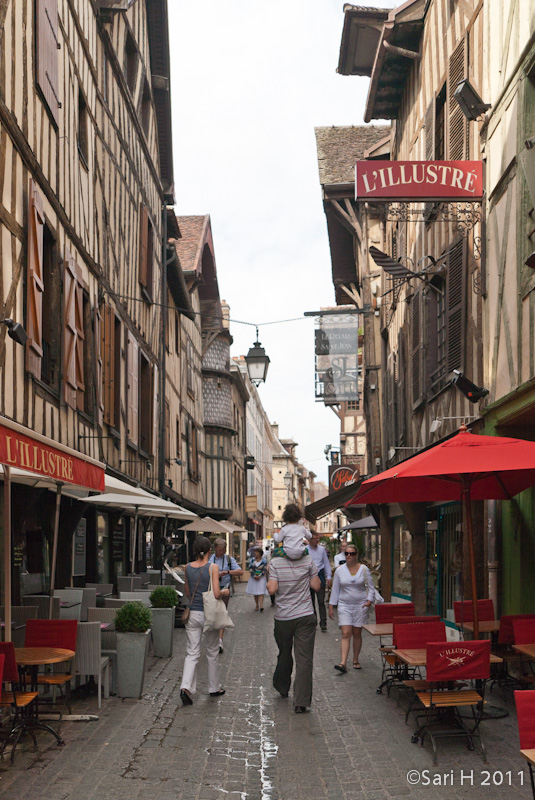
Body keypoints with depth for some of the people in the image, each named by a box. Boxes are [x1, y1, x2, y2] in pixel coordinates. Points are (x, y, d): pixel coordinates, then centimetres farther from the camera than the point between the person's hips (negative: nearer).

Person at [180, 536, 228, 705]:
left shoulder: (188, 567, 1)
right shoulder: (213, 568, -12)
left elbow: (187, 592, 10)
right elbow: (216, 594, -18)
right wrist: (225, 592, 3)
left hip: (192, 613, 3)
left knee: (192, 653, 6)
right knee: (213, 653, 14)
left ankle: (186, 687, -12)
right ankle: (214, 688, 25)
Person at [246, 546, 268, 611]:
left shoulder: (264, 560, -5)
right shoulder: (252, 560, 2)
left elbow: (264, 570, -7)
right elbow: (250, 569, -3)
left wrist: (259, 576, -16)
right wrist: (254, 576, -14)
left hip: (261, 578, -3)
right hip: (253, 578, 3)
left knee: (261, 593, -11)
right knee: (255, 593, 7)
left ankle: (261, 607, -20)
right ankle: (256, 605, 18)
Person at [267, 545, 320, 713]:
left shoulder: (275, 562, -7)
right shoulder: (308, 560, -4)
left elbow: (272, 589, -13)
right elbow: (316, 586, -2)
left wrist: (268, 582, 6)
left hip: (283, 617, 1)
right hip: (305, 616, -1)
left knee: (284, 655, 20)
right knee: (304, 660, -2)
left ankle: (282, 688, 41)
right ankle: (301, 702, -6)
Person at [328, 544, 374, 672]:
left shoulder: (364, 569, 1)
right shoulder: (339, 570, 3)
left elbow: (370, 587, 5)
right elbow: (335, 590, 8)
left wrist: (369, 600, -11)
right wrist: (331, 607, 6)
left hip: (360, 605, 0)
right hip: (344, 605, 0)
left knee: (357, 634, 7)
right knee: (345, 634, -10)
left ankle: (355, 660, 22)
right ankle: (343, 663, -18)